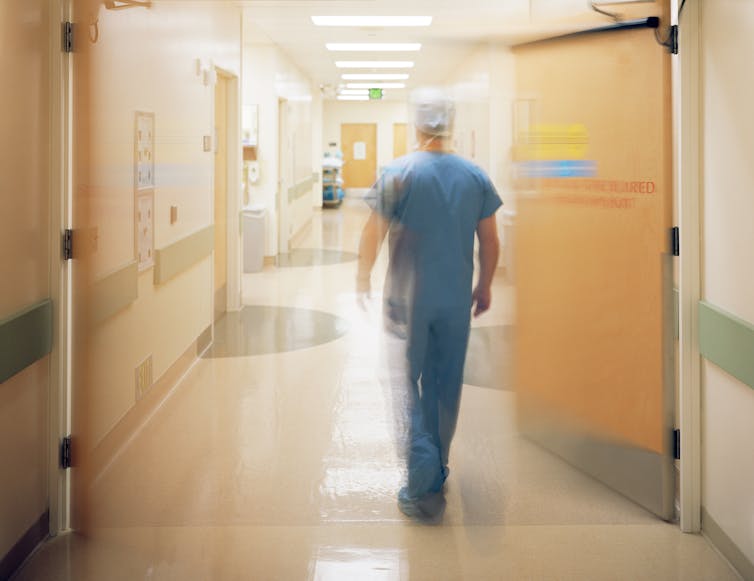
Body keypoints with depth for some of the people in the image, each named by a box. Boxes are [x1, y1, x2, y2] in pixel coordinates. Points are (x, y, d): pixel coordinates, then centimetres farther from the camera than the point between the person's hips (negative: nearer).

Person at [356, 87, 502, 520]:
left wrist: (363, 277, 10)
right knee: (447, 384, 15)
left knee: (407, 383, 6)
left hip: (408, 298, -3)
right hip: (456, 300, 3)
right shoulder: (475, 176, -1)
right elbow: (490, 241, 4)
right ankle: (438, 472, 28)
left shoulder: (397, 174, -10)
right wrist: (484, 287, 17)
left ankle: (423, 472, -9)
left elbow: (373, 234, -6)